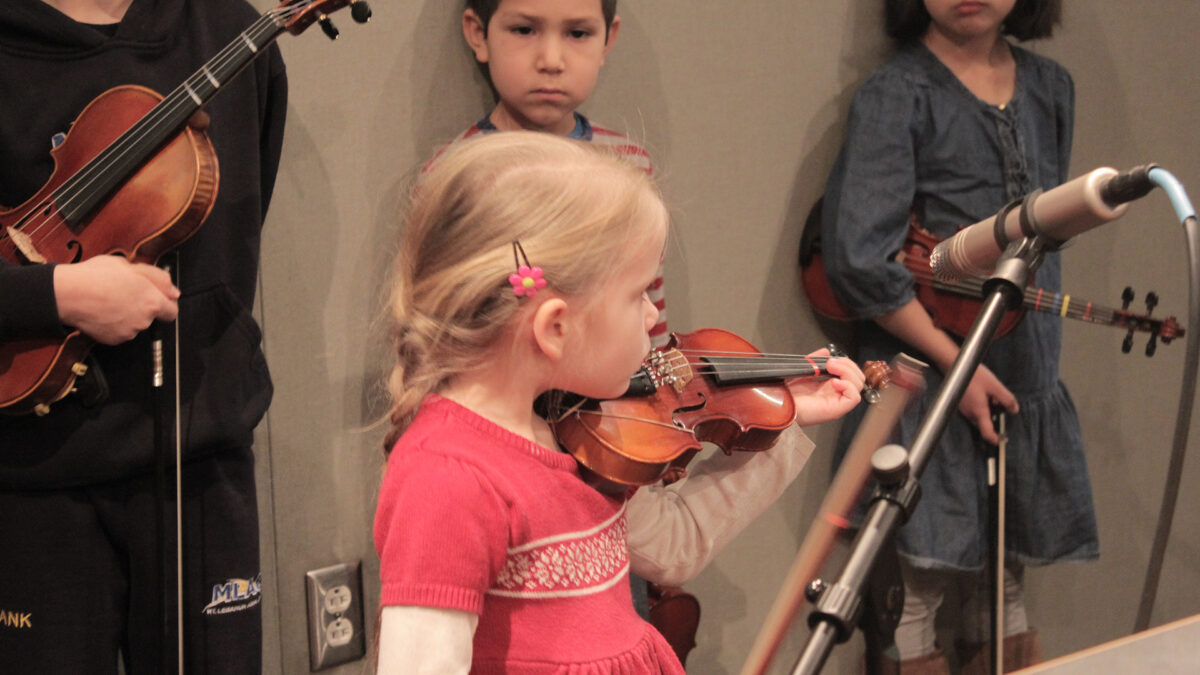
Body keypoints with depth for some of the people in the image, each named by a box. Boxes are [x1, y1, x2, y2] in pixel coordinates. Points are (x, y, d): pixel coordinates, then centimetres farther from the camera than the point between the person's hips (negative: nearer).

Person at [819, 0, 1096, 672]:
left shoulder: (1050, 88, 9)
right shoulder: (897, 94, -9)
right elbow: (859, 259, -17)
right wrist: (955, 361, -15)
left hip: (1026, 379, 5)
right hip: (925, 384, -5)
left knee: (1008, 582, 12)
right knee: (917, 586, -3)